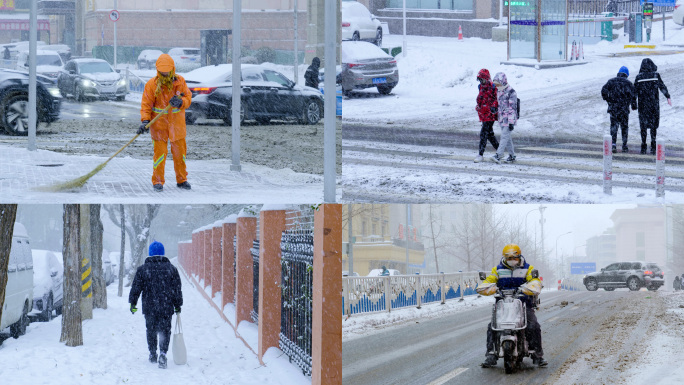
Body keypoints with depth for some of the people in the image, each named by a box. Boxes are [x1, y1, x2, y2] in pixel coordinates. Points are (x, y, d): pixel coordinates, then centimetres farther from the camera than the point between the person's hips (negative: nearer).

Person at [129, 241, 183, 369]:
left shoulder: (143, 269, -1)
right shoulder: (171, 268, 2)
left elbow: (136, 288, 1)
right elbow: (177, 289, 5)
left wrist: (132, 303, 10)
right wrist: (178, 305, 13)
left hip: (149, 307, 0)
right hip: (166, 308, 0)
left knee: (151, 330, 16)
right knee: (165, 330, 1)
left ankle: (153, 354, 24)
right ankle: (163, 353, -19)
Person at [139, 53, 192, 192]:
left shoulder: (180, 81, -2)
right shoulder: (152, 84, -10)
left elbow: (188, 97, 0)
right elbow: (146, 104, -9)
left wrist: (181, 102, -23)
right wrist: (145, 121, -21)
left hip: (177, 122, 3)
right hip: (159, 123, -3)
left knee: (179, 152, 10)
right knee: (160, 152, -7)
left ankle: (181, 180, 25)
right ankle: (157, 181, 4)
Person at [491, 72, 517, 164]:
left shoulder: (511, 92, -15)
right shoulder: (499, 91, 11)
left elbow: (512, 107, -17)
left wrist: (511, 122, -19)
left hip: (509, 118, -8)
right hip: (502, 118, 8)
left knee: (504, 136, -12)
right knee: (508, 138, 11)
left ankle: (498, 155, -19)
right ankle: (512, 156, 18)